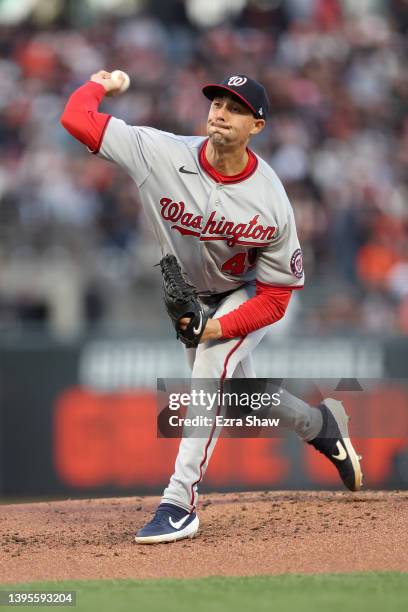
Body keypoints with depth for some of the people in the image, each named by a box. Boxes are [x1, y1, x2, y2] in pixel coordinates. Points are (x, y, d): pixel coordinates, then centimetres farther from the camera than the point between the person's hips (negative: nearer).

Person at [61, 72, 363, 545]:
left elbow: (276, 297, -25)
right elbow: (76, 118, -31)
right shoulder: (164, 155, -30)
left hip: (248, 296, -4)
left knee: (211, 364, -29)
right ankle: (320, 425, 49)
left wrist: (219, 328, -36)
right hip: (190, 293, 4)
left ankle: (179, 504, -30)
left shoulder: (271, 204, -32)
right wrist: (99, 84, -13)